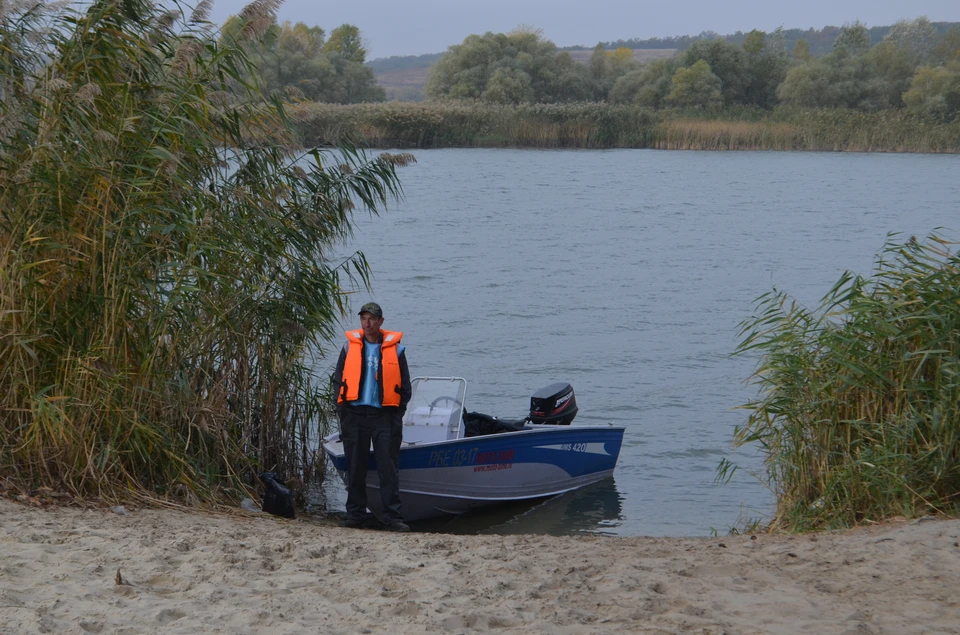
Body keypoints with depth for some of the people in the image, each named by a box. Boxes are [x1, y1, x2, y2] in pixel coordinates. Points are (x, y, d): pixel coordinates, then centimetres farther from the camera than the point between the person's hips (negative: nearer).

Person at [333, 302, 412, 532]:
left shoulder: (395, 349, 5)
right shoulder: (350, 347, 9)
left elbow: (405, 387, 8)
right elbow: (339, 381, 12)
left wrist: (397, 416, 0)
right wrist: (342, 413, 3)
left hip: (384, 416, -2)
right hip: (355, 414, 2)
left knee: (389, 469, -4)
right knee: (355, 469, 6)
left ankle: (392, 518, -3)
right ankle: (356, 515, 14)